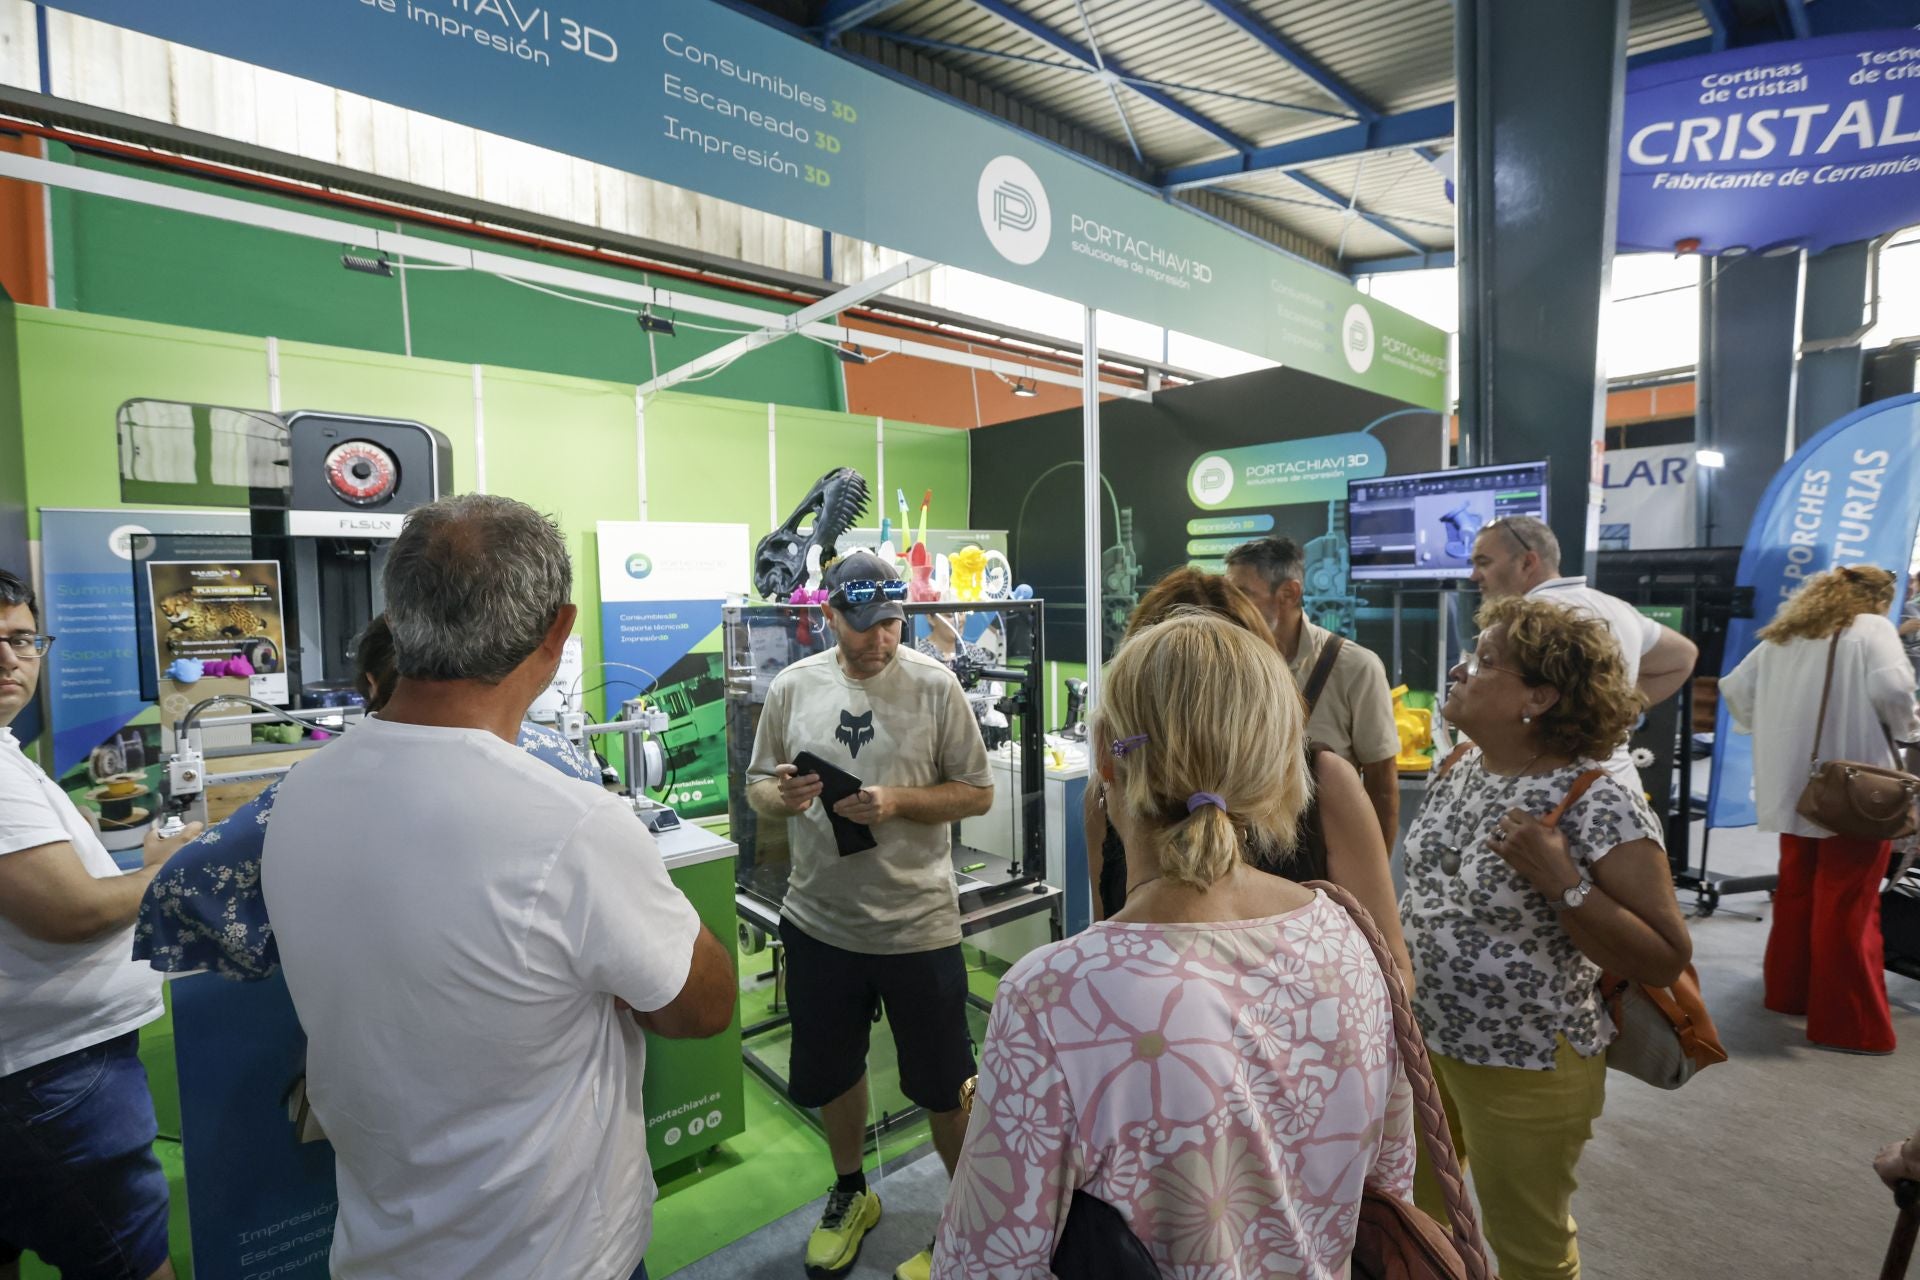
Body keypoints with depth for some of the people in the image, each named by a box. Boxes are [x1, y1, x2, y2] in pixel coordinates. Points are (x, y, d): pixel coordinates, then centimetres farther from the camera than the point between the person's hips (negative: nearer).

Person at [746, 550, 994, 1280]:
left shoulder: (935, 686, -10)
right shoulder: (792, 687, -2)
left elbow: (978, 793, -6)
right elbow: (757, 789, 5)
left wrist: (898, 801, -21)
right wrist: (782, 795, -18)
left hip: (919, 925, -3)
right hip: (818, 921, 3)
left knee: (944, 1084, 13)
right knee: (828, 1073, 23)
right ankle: (851, 1191, 51)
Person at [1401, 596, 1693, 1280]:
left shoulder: (1600, 806, -24)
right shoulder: (1458, 769, -3)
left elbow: (1666, 960, -20)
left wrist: (1561, 884, -32)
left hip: (1522, 1070, -6)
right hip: (1421, 1039, 6)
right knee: (1413, 1207, 26)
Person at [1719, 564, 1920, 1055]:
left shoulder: (1782, 636, 12)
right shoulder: (1872, 628, -3)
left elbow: (1734, 689, 9)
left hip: (1793, 789, 5)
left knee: (1796, 893, 18)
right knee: (1849, 907, 0)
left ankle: (1788, 991, 29)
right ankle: (1851, 1024, 6)